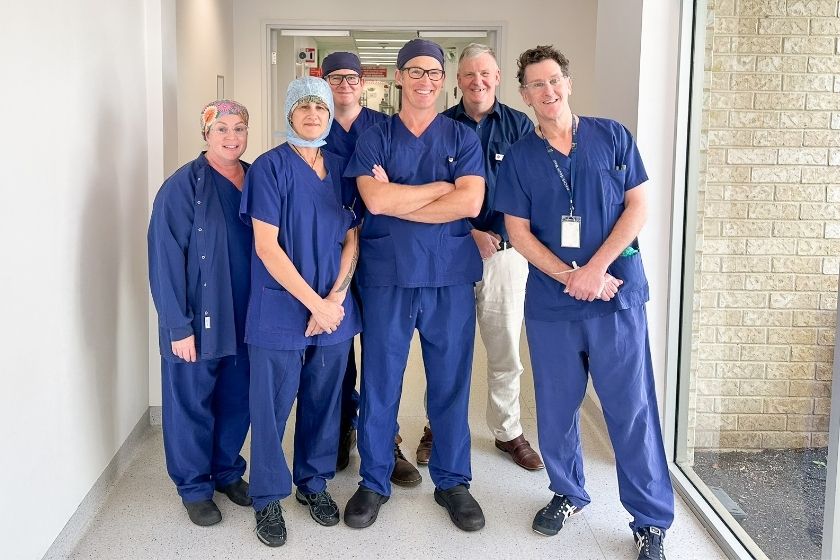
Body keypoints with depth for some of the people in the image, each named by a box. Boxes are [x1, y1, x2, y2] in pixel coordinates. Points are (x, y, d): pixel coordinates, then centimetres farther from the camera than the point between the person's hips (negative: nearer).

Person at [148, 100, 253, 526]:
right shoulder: (183, 186, -12)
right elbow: (166, 261, -14)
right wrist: (178, 326, -16)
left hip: (246, 319, 5)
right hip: (199, 322, -5)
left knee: (238, 400, 15)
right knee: (192, 404, 9)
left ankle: (228, 472, 36)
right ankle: (195, 487, 26)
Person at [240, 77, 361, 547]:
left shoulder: (341, 168, 7)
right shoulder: (270, 167, -7)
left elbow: (352, 238, 6)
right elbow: (266, 245, -12)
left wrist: (335, 299, -8)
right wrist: (313, 302, -14)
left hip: (334, 310, 4)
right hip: (280, 310, -4)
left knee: (324, 401, 13)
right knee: (272, 406, 4)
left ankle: (314, 482, 32)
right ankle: (269, 498, 21)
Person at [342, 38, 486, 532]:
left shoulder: (463, 138, 6)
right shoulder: (374, 139, 6)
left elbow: (471, 202, -9)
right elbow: (376, 200, -11)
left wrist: (397, 201, -9)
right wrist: (442, 186, -7)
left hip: (451, 278, 1)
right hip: (387, 277, 0)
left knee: (451, 383, 8)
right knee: (379, 384, 6)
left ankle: (453, 482, 24)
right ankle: (374, 482, 22)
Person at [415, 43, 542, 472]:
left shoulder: (519, 126, 3)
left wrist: (496, 233, -16)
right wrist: (470, 234, -13)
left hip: (505, 251, 1)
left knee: (505, 351, 9)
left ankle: (507, 432, 26)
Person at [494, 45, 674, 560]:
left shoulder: (612, 136, 4)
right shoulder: (519, 157, 6)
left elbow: (638, 206, 0)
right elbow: (518, 231, 2)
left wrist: (595, 269, -11)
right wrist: (569, 277, -11)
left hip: (618, 292, -2)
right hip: (550, 300, 2)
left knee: (632, 408, 0)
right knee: (556, 406, 11)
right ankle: (568, 493, 32)